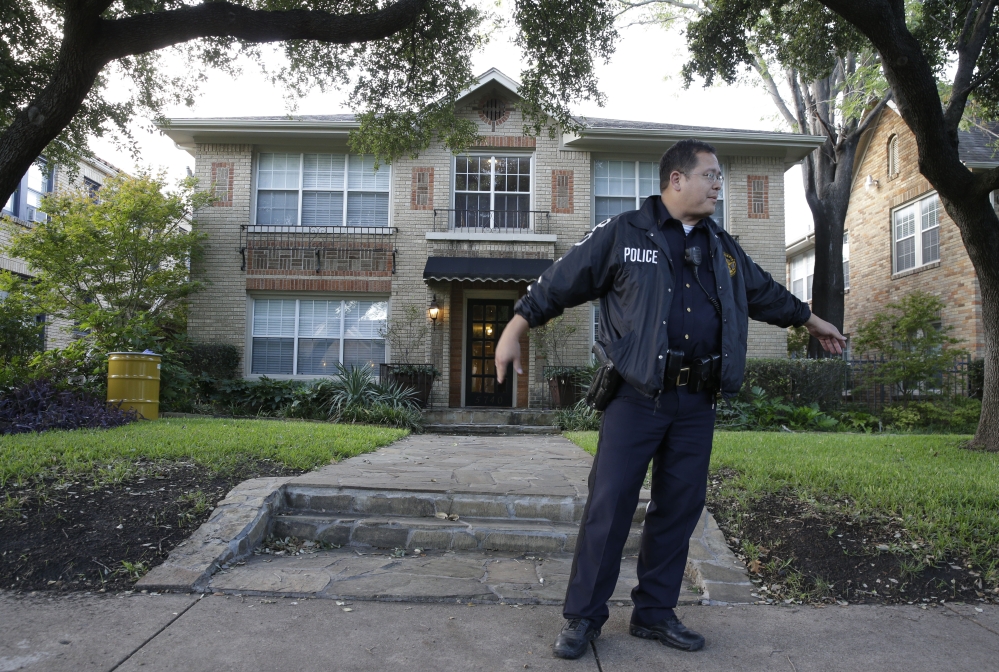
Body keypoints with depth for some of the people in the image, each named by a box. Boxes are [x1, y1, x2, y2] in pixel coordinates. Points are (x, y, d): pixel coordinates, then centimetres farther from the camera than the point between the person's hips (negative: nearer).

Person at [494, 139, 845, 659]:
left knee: (679, 508, 11)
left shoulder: (722, 247, 17)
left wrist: (812, 321, 41)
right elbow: (559, 283, -1)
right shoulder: (622, 234, -1)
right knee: (609, 504, -4)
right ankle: (583, 617, 12)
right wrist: (515, 329, -7)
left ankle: (655, 612, 26)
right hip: (637, 396, -5)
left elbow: (764, 293, 31)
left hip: (696, 402, 6)